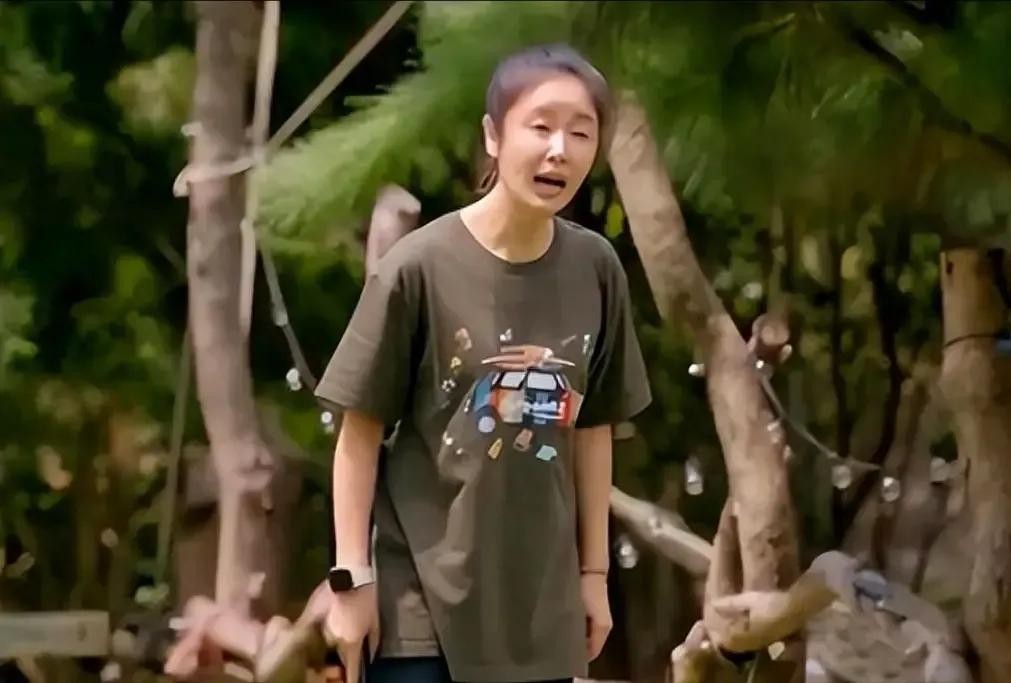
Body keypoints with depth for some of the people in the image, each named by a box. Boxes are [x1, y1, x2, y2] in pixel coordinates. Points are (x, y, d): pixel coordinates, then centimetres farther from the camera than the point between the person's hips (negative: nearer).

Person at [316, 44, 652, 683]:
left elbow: (592, 427, 10)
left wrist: (593, 571, 12)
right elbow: (361, 430, -6)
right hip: (423, 597, -4)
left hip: (539, 605, 4)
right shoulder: (419, 268, -12)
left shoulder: (597, 271, 0)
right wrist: (353, 576, -7)